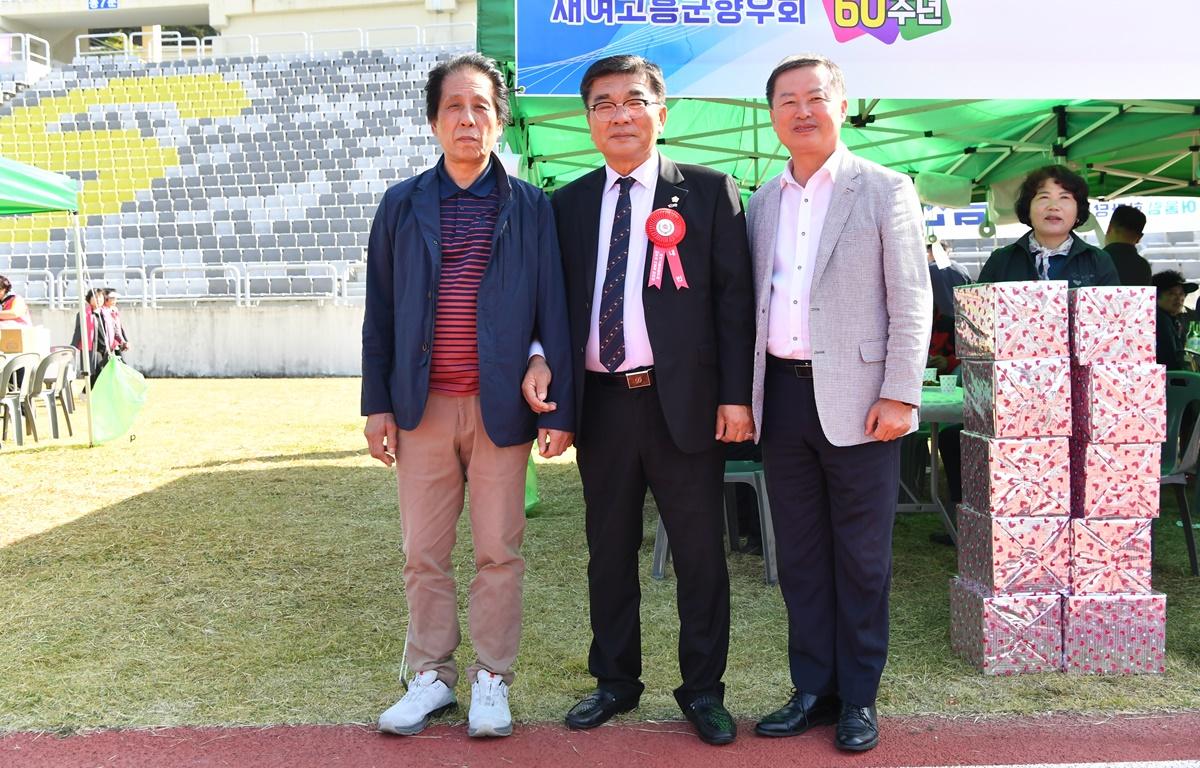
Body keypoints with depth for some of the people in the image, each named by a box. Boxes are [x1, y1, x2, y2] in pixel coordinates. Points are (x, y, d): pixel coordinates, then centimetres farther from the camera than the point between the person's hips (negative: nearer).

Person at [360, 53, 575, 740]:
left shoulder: (531, 207, 2)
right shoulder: (402, 206, 6)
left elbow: (553, 310, 1)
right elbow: (381, 312, 8)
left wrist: (560, 407, -3)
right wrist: (377, 402, 3)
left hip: (501, 405, -2)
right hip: (423, 405, 2)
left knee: (499, 551, 6)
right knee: (424, 553, 9)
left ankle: (493, 678, 22)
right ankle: (433, 675, 25)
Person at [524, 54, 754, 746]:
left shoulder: (709, 192, 2)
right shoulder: (569, 204, 11)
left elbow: (734, 298, -2)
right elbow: (557, 301, 11)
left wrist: (736, 394, -7)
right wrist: (549, 372, -2)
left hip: (684, 399, -3)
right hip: (600, 402, 3)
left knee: (700, 553, 7)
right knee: (609, 551, 13)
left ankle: (703, 690, 22)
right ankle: (616, 681, 29)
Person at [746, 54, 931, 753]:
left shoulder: (886, 190, 0)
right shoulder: (762, 203, 13)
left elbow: (912, 301, -5)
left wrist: (899, 395, -12)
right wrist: (744, 394, 8)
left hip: (856, 399, -4)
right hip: (782, 398, 5)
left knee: (862, 559, 5)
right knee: (800, 556, 11)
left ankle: (859, 699, 19)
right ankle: (813, 689, 24)